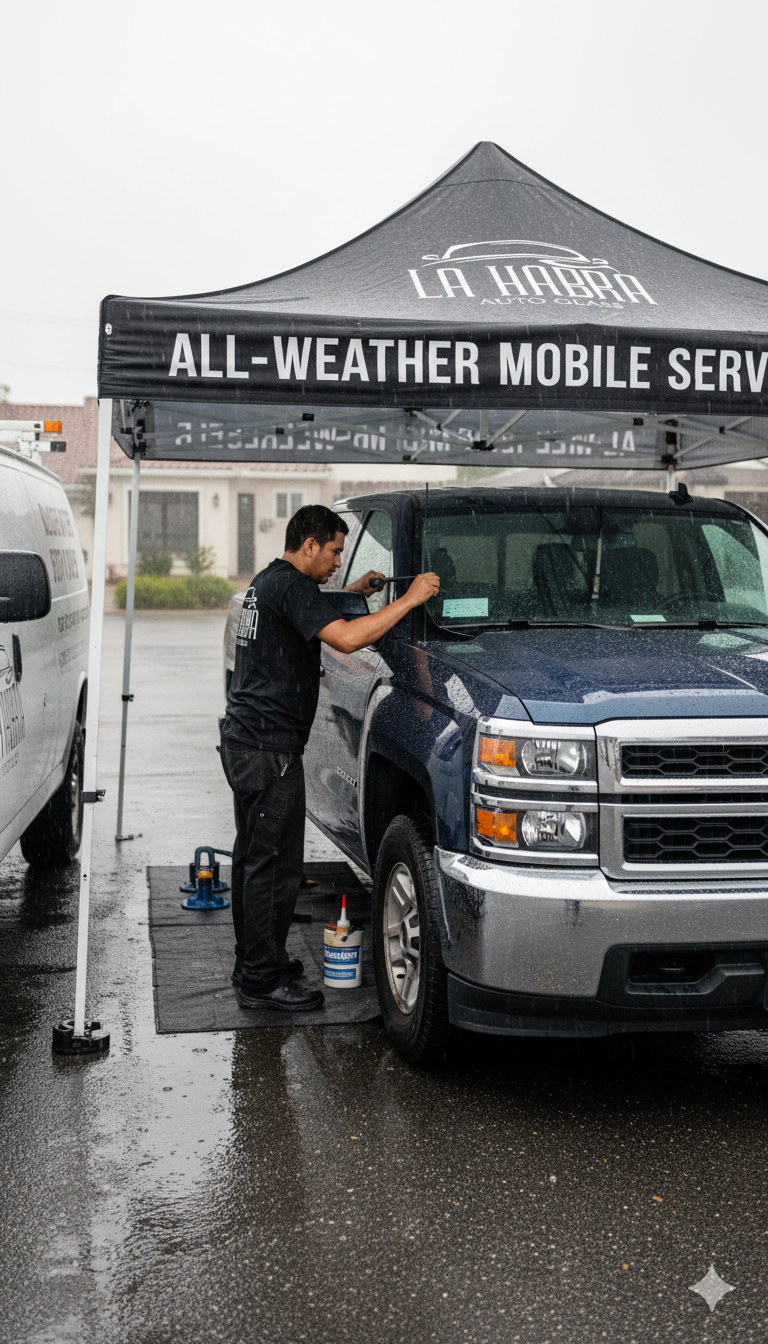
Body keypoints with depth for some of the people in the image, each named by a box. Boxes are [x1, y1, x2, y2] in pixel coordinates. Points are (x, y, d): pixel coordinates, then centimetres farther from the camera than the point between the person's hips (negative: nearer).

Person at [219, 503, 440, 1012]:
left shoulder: (268, 582, 18)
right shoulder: (290, 585, -14)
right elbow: (346, 638, -27)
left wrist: (353, 592, 29)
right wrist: (411, 599, -20)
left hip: (244, 739, 11)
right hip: (269, 746, -11)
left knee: (253, 856, 17)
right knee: (274, 863, -5)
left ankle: (253, 964, 27)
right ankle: (263, 980, 1)